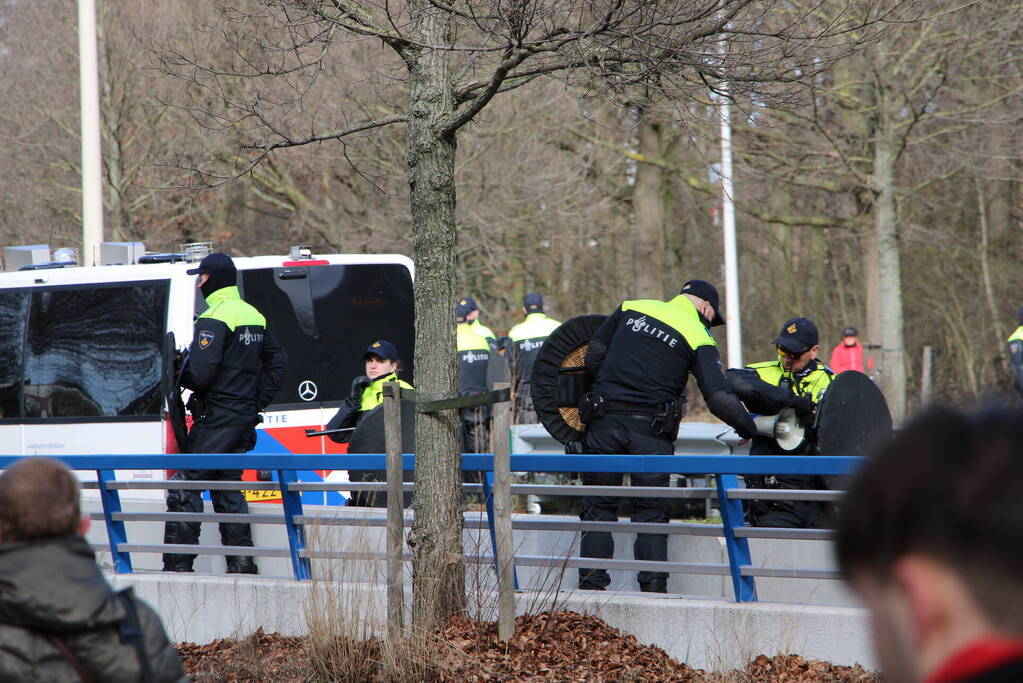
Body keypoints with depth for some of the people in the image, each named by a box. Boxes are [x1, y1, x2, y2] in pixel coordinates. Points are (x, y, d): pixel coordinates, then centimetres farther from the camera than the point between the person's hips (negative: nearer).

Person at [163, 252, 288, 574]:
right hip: (245, 415, 9)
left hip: (216, 417, -9)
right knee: (227, 486, 15)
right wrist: (257, 400, 17)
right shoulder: (254, 316, 13)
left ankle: (178, 563, -11)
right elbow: (278, 360, 19)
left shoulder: (214, 318, -14)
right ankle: (241, 563, 11)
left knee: (186, 486, -6)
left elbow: (200, 374, -22)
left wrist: (177, 374, -2)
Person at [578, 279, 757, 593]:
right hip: (651, 427, -2)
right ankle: (653, 587, 2)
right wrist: (749, 428, 8)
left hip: (605, 421, 2)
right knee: (651, 512, 9)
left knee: (599, 507, 10)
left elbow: (594, 355, 14)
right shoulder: (699, 338, 2)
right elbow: (719, 398, -7)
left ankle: (591, 584, 7)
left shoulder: (632, 309, 12)